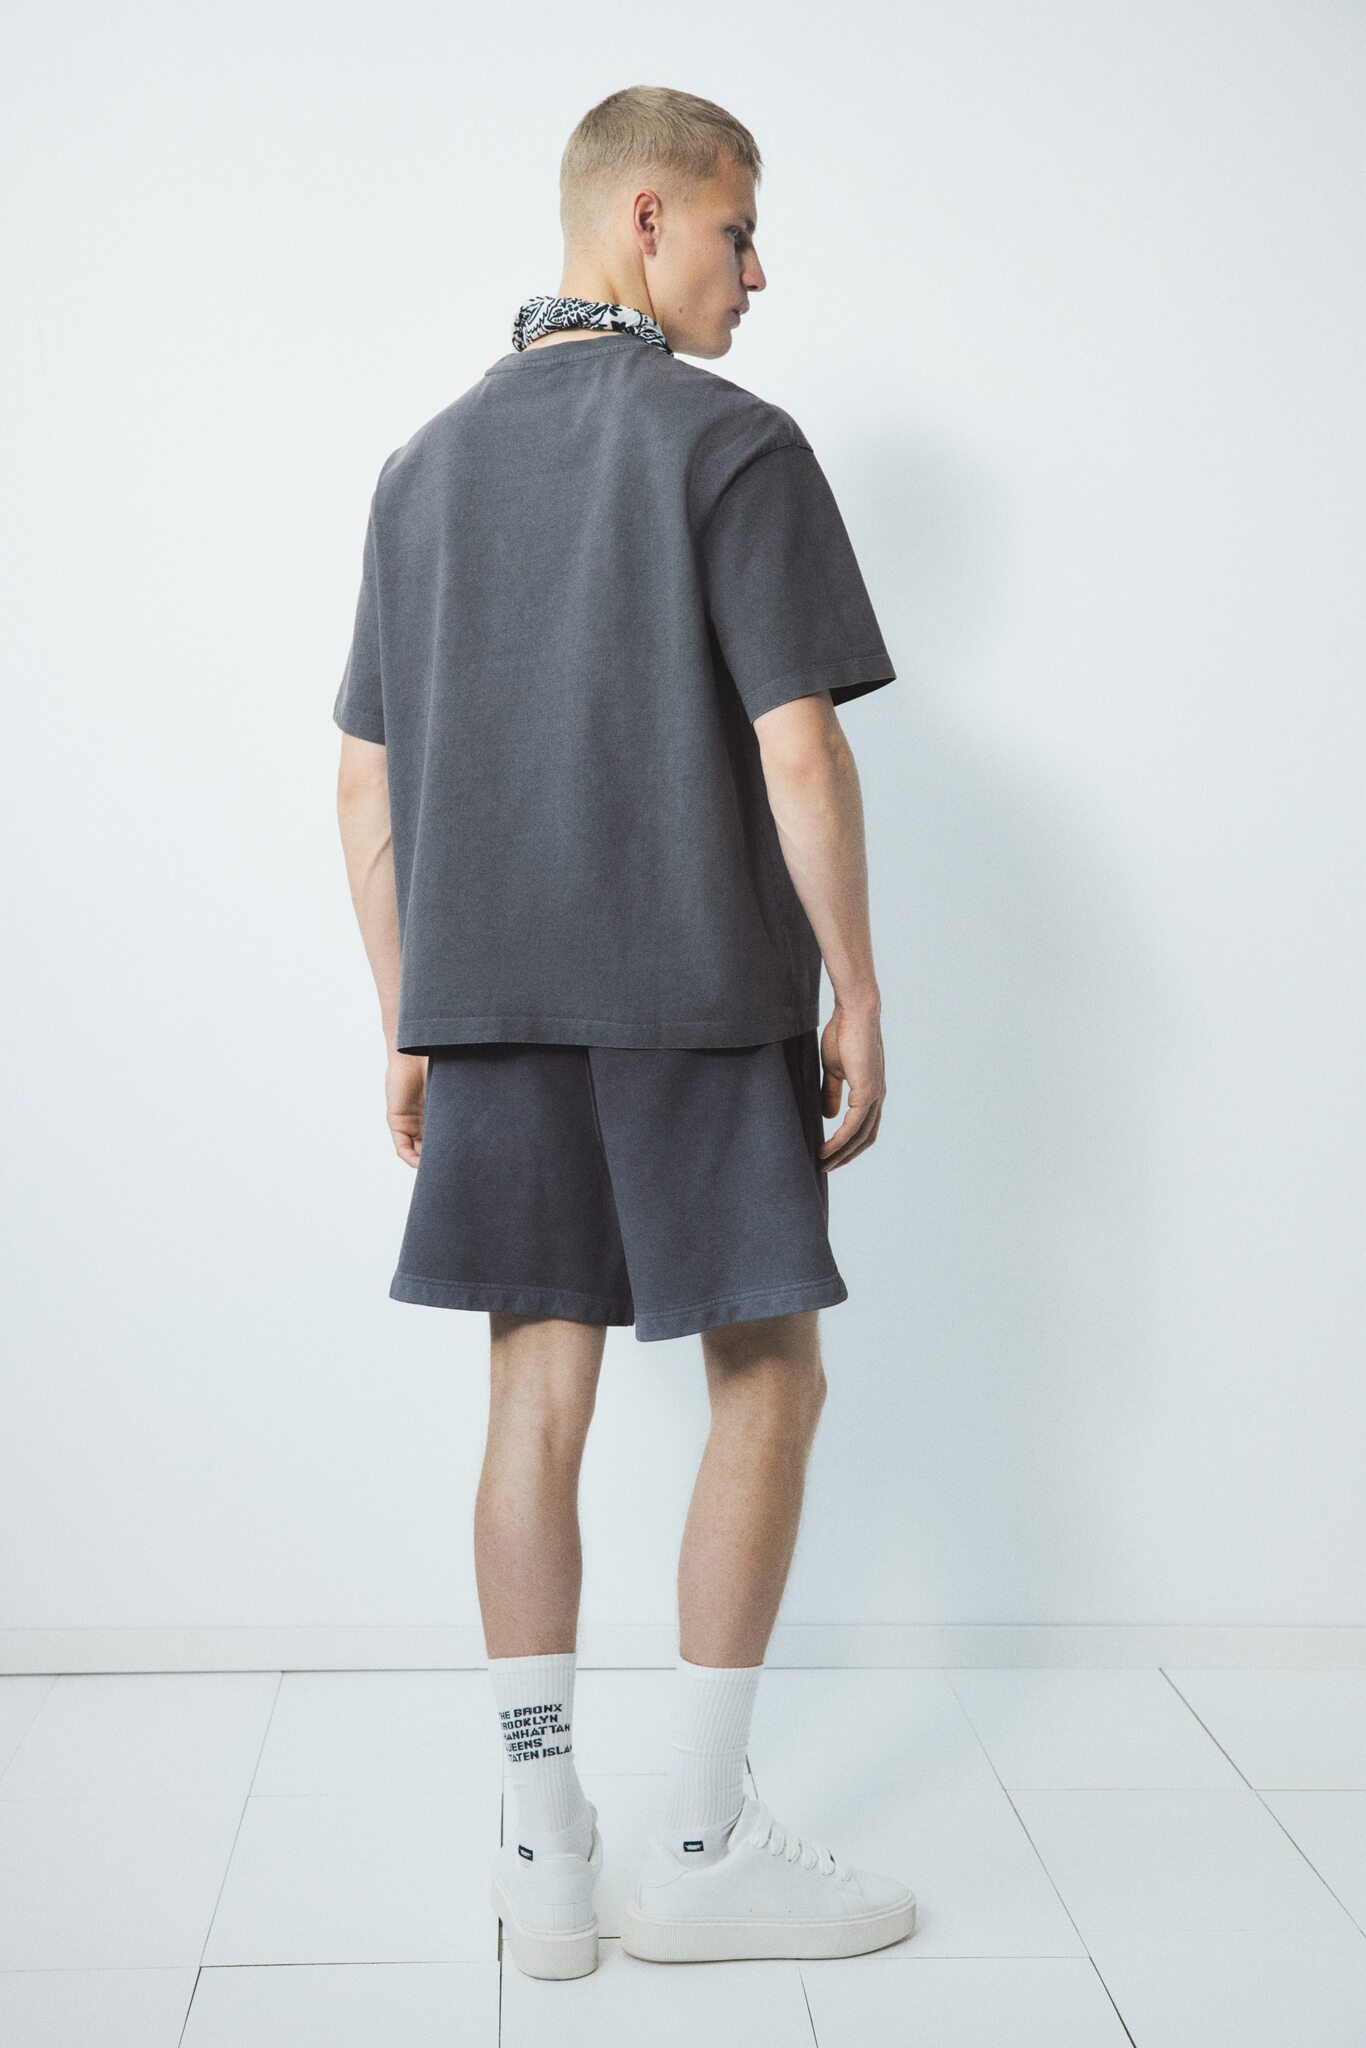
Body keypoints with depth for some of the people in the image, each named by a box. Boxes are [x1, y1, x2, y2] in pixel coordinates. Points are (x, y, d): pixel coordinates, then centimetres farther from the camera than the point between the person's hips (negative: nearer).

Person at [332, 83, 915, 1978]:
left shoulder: (428, 461, 13)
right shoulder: (733, 443, -5)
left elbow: (366, 786, 11)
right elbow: (798, 756, -13)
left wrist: (409, 1022, 16)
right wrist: (855, 994, -4)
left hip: (489, 1002, 6)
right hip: (701, 996, -5)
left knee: (537, 1395, 8)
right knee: (768, 1381, 5)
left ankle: (546, 1853, 14)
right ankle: (704, 1850, 10)